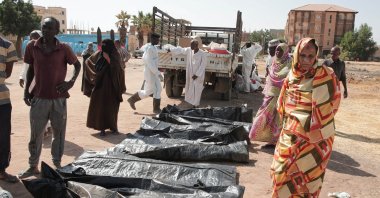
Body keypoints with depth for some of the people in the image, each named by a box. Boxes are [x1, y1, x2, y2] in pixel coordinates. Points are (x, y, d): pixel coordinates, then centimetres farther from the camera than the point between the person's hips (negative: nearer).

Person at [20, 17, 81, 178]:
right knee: (35, 134, 9)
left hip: (59, 98, -1)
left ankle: (57, 164, 26)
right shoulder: (32, 47, 0)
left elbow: (77, 65, 5)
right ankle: (33, 166, 23)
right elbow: (31, 68, 10)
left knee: (59, 133, 10)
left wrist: (71, 82, -8)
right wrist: (26, 89, 4)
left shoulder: (64, 49, -6)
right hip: (39, 98, 1)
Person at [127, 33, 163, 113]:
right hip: (150, 73, -9)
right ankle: (132, 99, 14)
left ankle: (156, 108, 10)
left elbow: (144, 57, 22)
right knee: (149, 91, -2)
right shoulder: (150, 48, -19)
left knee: (158, 89, 6)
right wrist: (158, 73, -26)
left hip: (153, 72, 9)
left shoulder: (153, 47, 11)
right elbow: (150, 63, -25)